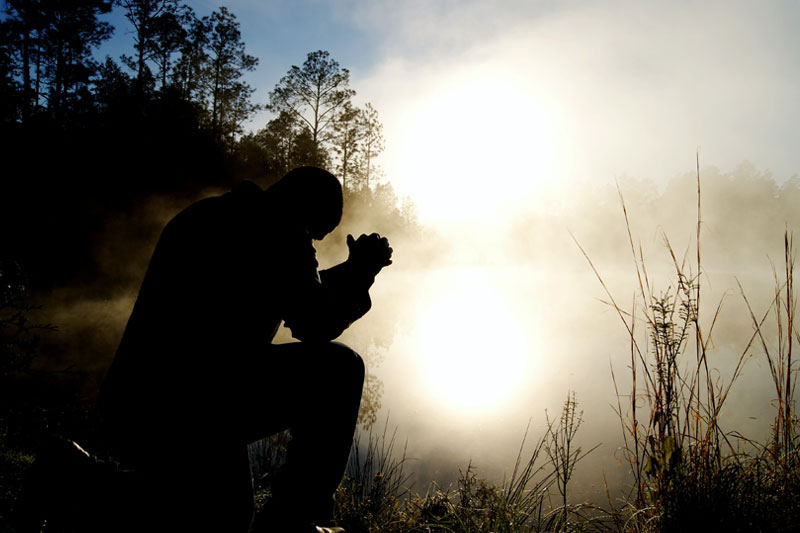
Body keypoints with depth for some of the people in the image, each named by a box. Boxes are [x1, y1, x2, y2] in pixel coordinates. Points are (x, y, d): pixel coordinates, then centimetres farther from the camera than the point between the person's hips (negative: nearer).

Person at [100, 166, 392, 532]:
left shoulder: (201, 216, 21)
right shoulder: (278, 232, -8)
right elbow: (318, 325, -7)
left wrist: (348, 274, 29)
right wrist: (358, 273, 10)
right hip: (194, 409, -10)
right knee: (338, 367, 0)